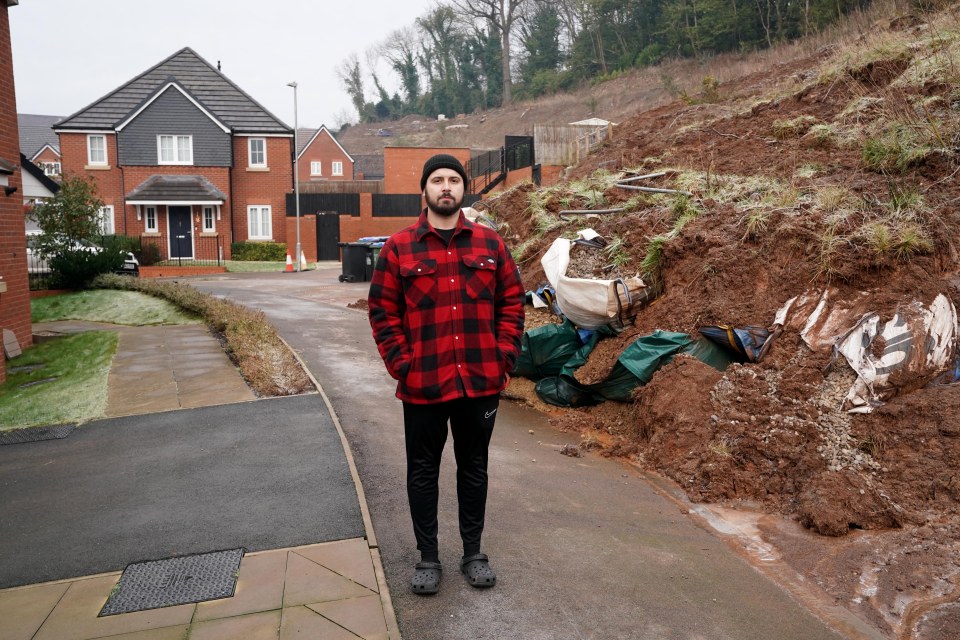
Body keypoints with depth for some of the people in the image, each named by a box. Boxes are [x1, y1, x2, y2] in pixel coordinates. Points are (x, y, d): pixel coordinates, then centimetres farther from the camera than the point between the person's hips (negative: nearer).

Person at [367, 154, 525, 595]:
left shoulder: (490, 243, 4)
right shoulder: (398, 248, -2)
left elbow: (512, 303, 6)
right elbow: (383, 312, -2)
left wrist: (504, 357, -3)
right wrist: (401, 365, -9)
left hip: (482, 381, 2)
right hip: (423, 385, -1)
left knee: (474, 467, 15)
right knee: (423, 471, 11)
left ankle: (473, 552, 32)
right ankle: (428, 557, 28)